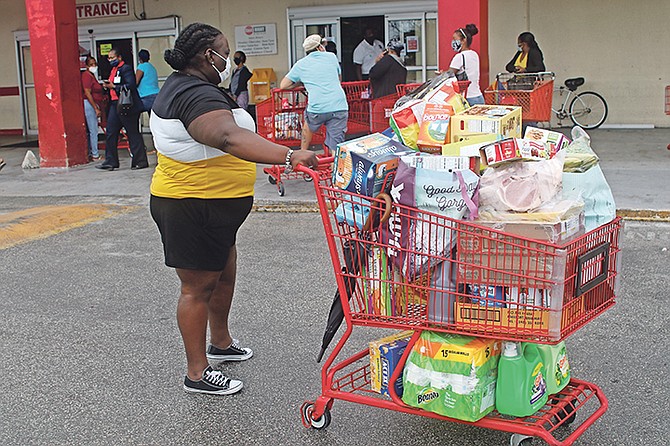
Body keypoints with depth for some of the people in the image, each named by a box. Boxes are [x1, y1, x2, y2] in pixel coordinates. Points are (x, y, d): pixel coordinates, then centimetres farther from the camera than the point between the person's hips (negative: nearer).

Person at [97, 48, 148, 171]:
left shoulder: (126, 68, -10)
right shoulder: (114, 69, 18)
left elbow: (131, 85, -21)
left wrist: (113, 86, -21)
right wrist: (108, 86, 5)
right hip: (115, 105, 9)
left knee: (133, 134, -3)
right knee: (110, 133, 6)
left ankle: (140, 161, 5)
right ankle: (110, 162, 10)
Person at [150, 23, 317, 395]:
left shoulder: (183, 87, 13)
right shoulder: (196, 95, -24)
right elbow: (230, 138, -42)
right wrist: (289, 155, -51)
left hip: (213, 210, 11)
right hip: (193, 211, -11)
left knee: (224, 274, 21)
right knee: (199, 287, -1)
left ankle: (221, 343, 40)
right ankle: (197, 374, 10)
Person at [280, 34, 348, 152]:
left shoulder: (301, 64, 13)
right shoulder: (331, 57, 17)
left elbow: (283, 85, 14)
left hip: (317, 108, 0)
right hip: (339, 107, 0)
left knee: (308, 126, 33)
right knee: (335, 148, 3)